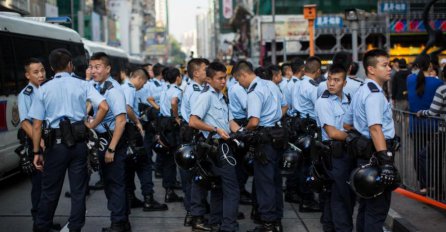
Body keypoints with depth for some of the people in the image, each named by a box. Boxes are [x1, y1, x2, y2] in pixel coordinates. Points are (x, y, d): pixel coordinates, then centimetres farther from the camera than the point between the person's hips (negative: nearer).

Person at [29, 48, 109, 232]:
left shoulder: (43, 89, 0)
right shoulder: (82, 85, 1)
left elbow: (37, 125, -3)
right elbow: (104, 107, -10)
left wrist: (37, 152, 2)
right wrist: (91, 125, 3)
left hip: (56, 143, 0)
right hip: (78, 143, 1)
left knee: (49, 191, 10)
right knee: (78, 190, 8)